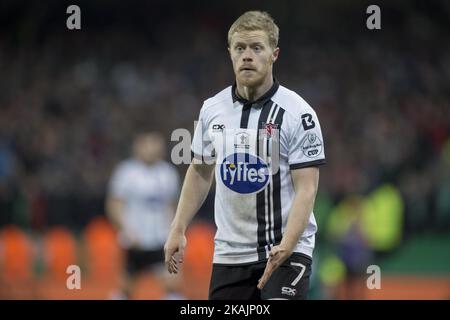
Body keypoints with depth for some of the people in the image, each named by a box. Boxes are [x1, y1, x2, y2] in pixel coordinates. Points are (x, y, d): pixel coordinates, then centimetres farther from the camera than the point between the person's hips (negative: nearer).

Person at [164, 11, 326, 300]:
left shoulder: (298, 113, -11)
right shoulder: (212, 109, 4)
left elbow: (306, 189, -15)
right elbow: (200, 172, 19)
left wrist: (285, 247, -28)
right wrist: (178, 229, 11)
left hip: (286, 251, -5)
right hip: (230, 252, 5)